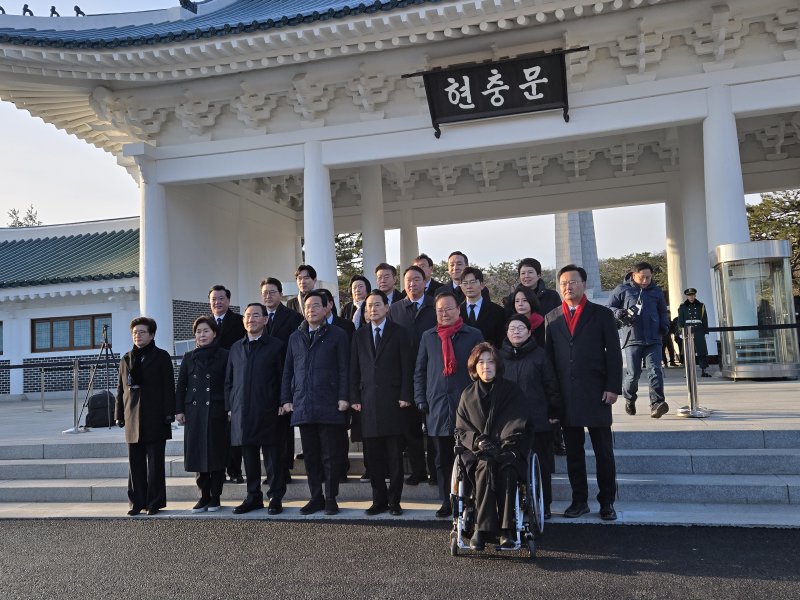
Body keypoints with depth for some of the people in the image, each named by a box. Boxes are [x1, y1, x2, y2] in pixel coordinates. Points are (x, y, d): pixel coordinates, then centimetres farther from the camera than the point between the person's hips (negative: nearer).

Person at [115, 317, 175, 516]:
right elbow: (121, 388, 15)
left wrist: (168, 414, -10)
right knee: (135, 462, 8)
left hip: (155, 418, -4)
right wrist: (119, 414, 9)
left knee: (155, 462, 2)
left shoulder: (161, 357, 1)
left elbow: (168, 387, -4)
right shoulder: (126, 359, 14)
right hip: (133, 418, 4)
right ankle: (137, 502, 17)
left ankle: (155, 502, 10)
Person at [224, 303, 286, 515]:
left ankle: (276, 497, 10)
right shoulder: (236, 348, 15)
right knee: (249, 457, 10)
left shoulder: (276, 346, 3)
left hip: (268, 412, -4)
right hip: (242, 413, 4)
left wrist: (281, 405, -6)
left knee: (273, 456, 1)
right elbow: (229, 380, 17)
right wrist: (229, 407, 9)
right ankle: (253, 497, 21)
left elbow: (282, 378, 0)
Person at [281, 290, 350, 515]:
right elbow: (288, 371, 16)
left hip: (329, 405, -4)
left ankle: (331, 498, 11)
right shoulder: (295, 337, 16)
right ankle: (316, 497, 19)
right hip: (303, 406, 4)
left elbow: (344, 369, -2)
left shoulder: (337, 335, 4)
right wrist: (286, 399, 8)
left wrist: (343, 397, -10)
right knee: (310, 455, 9)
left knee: (331, 455, 1)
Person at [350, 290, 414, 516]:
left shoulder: (399, 333, 3)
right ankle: (379, 500, 16)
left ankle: (394, 501, 11)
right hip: (368, 402, 3)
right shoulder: (359, 335, 12)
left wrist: (405, 396, -8)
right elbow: (354, 369, 10)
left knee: (395, 455, 2)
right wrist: (354, 398, 2)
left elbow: (407, 367, -1)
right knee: (373, 456, 6)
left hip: (393, 401, -3)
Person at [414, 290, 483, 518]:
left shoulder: (473, 335, 3)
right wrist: (420, 400, 5)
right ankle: (446, 502, 19)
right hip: (437, 407, 3)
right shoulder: (428, 337, 11)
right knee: (443, 459, 9)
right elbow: (419, 371, 13)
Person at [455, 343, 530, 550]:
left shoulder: (512, 391, 9)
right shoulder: (468, 395, 13)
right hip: (477, 451, 1)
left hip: (508, 450, 0)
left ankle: (507, 529, -34)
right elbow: (460, 430, 10)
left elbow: (518, 427, 1)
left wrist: (504, 447, -16)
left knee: (507, 468, -35)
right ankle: (482, 528, -36)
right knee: (486, 465, -34)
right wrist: (478, 440, -11)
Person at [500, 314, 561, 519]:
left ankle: (543, 506, 16)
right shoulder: (500, 356, 8)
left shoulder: (539, 354, 0)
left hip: (537, 420, -2)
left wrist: (554, 412, -2)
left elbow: (551, 385, 1)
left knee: (540, 464, 4)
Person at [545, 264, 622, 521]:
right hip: (565, 396, 2)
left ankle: (607, 502, 15)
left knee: (604, 450, 4)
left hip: (596, 393, -2)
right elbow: (548, 355, 8)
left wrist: (613, 387, -7)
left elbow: (614, 354, 1)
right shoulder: (551, 318, 11)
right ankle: (579, 500, 18)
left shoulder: (602, 314, 5)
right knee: (573, 451, 8)